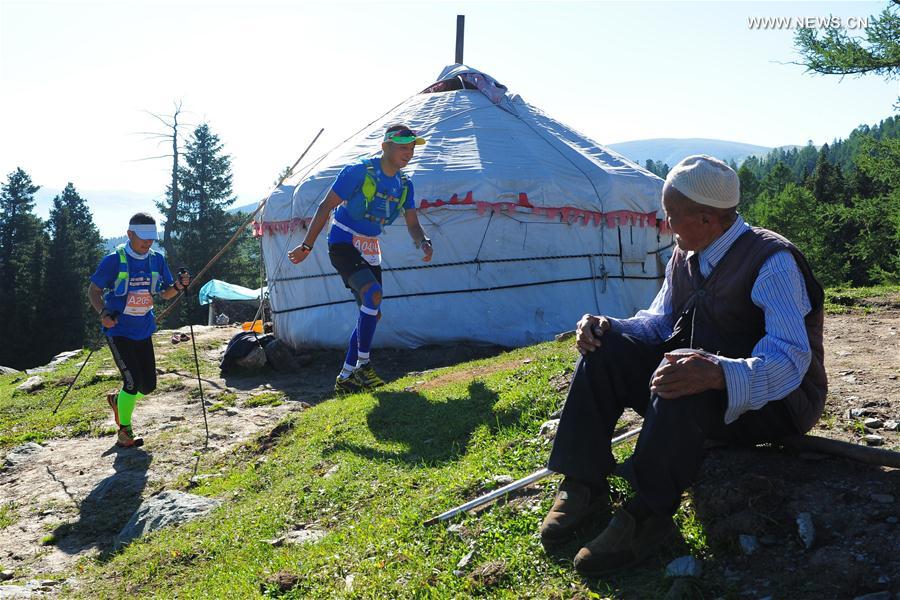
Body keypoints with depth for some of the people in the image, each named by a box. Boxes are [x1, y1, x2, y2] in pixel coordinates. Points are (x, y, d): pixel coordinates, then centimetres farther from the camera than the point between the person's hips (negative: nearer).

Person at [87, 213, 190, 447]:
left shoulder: (157, 260, 2)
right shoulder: (114, 260, -11)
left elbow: (165, 294, 10)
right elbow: (93, 290, -3)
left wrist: (179, 285, -12)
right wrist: (103, 313, -20)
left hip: (143, 331, 5)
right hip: (118, 330, -5)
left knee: (148, 385, 6)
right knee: (133, 382, -11)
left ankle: (117, 400, 38)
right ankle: (124, 433, 8)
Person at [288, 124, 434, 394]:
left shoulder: (404, 185, 3)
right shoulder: (358, 171, -16)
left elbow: (412, 224, 5)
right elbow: (326, 206, -11)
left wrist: (423, 243, -19)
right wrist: (307, 246, -11)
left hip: (370, 250, 8)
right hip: (343, 243, -8)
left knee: (371, 313, 6)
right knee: (372, 293, -29)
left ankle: (345, 378, 17)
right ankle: (363, 366, -18)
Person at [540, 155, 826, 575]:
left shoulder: (773, 261, -21)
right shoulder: (684, 257, 1)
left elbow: (791, 359, -33)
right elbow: (658, 322, 13)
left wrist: (719, 374, -53)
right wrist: (609, 326, -10)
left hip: (778, 400, -7)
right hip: (700, 394, 8)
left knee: (685, 386, -39)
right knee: (604, 348, -8)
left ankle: (650, 514, -26)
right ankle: (583, 488, -10)